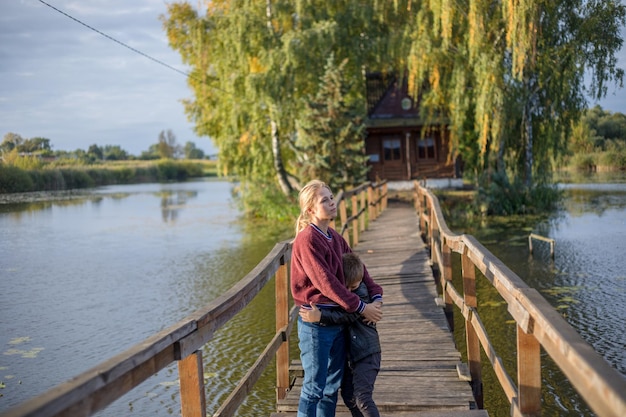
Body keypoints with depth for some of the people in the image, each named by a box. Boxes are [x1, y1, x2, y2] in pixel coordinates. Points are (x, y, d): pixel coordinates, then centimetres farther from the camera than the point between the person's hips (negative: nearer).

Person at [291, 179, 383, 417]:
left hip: (338, 321, 8)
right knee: (314, 387, 1)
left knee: (333, 385, 17)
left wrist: (376, 296, -3)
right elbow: (325, 282, -20)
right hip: (316, 322, -8)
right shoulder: (307, 239, -16)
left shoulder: (335, 237, 10)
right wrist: (361, 308, -17)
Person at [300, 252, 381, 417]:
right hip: (350, 353, 8)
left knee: (362, 397, -13)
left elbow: (346, 316, -32)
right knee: (348, 394, 15)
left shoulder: (362, 295, -20)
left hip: (366, 354, -8)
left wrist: (320, 316, -43)